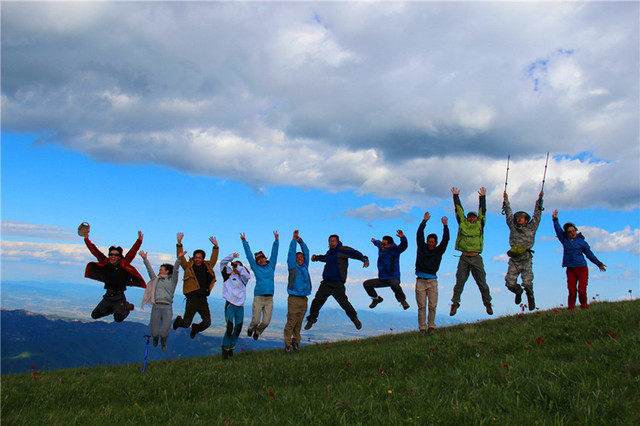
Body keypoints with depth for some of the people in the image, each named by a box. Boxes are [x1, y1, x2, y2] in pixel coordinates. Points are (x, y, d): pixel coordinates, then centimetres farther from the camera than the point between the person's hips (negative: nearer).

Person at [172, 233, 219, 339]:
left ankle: (196, 328, 33)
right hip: (192, 298, -3)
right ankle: (178, 320, 37)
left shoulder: (207, 267, 15)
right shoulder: (188, 267, 5)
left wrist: (215, 246, 21)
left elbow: (214, 259, 25)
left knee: (207, 323, -2)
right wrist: (179, 243, -8)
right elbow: (180, 258, -1)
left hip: (203, 299, 3)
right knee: (186, 324, 0)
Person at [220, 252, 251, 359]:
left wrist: (239, 267, 0)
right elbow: (223, 263, 3)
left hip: (240, 306, 4)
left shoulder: (242, 278, 14)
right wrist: (232, 257, -6)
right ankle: (225, 348, 7)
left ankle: (231, 347, 28)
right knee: (230, 328, -12)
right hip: (230, 305, -4)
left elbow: (247, 276, -7)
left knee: (238, 329, 8)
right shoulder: (229, 274, 9)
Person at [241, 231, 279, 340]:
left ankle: (257, 332, 30)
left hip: (269, 298, 2)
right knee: (256, 320, -5)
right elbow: (249, 254, 7)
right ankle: (251, 329, 30)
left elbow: (274, 253, 12)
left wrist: (276, 240, 9)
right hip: (258, 297, -2)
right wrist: (244, 241, 6)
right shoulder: (255, 267, 7)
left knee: (266, 322, -1)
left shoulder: (271, 266, 13)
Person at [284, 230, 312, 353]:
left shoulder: (305, 267, 16)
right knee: (291, 323, -3)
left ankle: (296, 342, 21)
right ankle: (288, 344, 4)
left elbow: (306, 252, 15)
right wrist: (294, 239, 0)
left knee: (299, 323, 10)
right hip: (294, 299, -5)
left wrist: (300, 241, 10)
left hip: (304, 300, 5)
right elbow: (291, 253, -1)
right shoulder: (292, 267, 4)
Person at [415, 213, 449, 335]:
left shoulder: (439, 251, 11)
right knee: (421, 306, -1)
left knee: (432, 306, -1)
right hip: (420, 281, -1)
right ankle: (422, 328, 4)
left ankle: (431, 327, 12)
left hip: (432, 281, 1)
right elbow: (419, 235, 5)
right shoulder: (422, 248, 10)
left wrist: (445, 226, -1)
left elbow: (445, 239, 4)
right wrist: (424, 221, 3)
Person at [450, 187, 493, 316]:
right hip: (464, 258, 0)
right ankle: (455, 303, 5)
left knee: (482, 282, 4)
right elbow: (459, 209, 16)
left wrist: (482, 197, 19)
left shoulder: (479, 225, 10)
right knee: (459, 282, -2)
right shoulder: (462, 224, 10)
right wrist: (455, 196, 22)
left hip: (476, 258, 0)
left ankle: (487, 303, 18)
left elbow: (482, 210, 16)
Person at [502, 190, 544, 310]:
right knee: (510, 284, -4)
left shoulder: (531, 228, 11)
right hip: (514, 260, 2)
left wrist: (539, 199, 15)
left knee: (527, 284, -11)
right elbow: (509, 214, 23)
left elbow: (537, 214, 14)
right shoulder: (513, 227, 14)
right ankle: (518, 292, 29)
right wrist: (506, 201, 28)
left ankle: (531, 300, 16)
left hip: (526, 261, -2)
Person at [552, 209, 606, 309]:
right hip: (570, 269, 1)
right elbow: (558, 229, 4)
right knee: (572, 291, -3)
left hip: (582, 268, -1)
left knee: (582, 290, -8)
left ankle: (584, 307, 13)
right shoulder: (564, 240, 9)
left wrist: (599, 264, 17)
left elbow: (589, 254, 13)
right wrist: (555, 218, -5)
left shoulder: (581, 241, 6)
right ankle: (571, 309, 5)